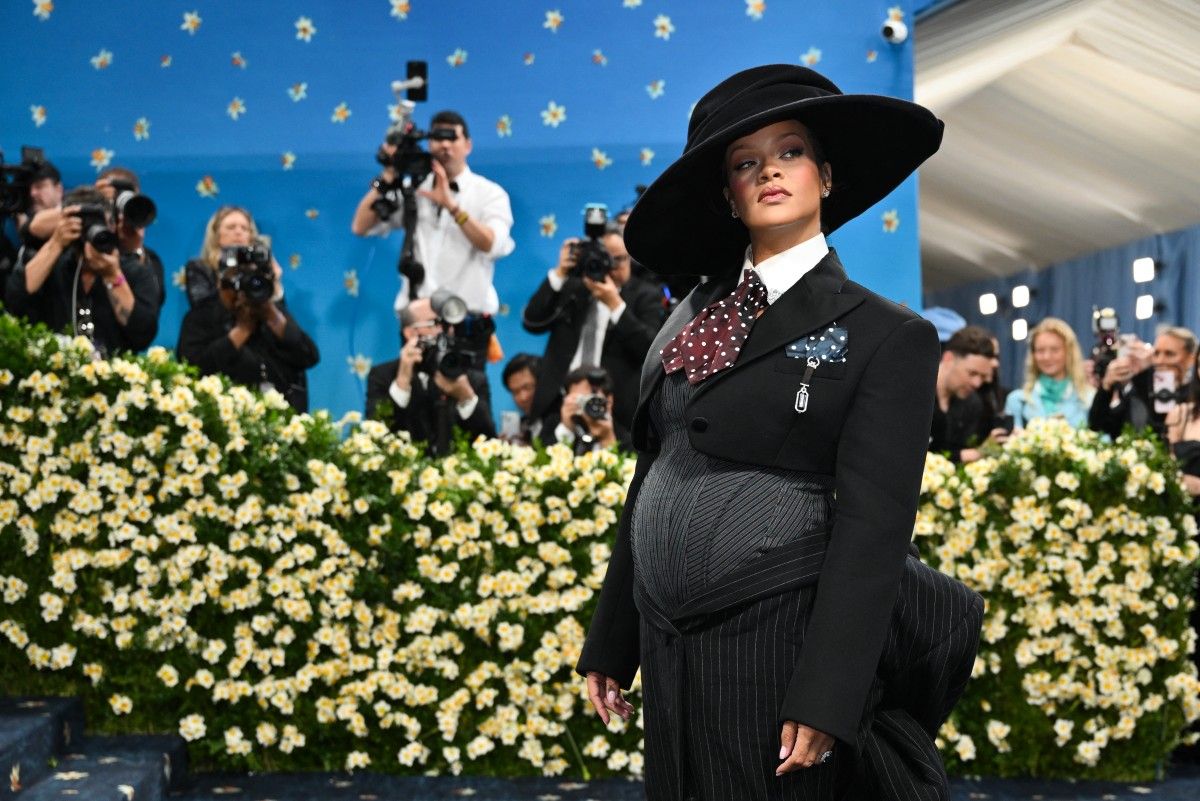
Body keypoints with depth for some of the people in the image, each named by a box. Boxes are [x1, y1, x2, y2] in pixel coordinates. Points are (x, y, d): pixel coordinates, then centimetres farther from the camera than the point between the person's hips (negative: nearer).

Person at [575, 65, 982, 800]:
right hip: (670, 638, 6)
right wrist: (610, 643, 13)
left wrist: (825, 697, -19)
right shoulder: (695, 315, 9)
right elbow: (653, 479, 13)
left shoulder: (885, 336, -6)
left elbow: (872, 527, -13)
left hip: (772, 635, -5)